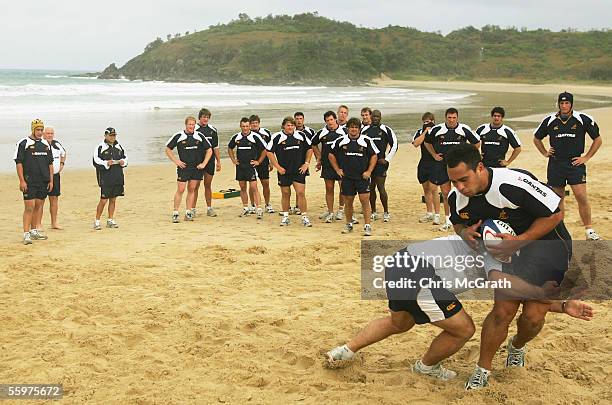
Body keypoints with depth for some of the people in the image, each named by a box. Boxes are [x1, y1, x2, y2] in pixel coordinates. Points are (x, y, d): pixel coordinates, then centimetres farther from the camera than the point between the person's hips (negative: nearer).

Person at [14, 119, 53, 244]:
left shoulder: (46, 144, 13)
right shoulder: (23, 143, -3)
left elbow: (50, 163, 18)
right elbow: (18, 162, -6)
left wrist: (51, 180, 11)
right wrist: (22, 181, -13)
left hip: (43, 182, 5)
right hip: (29, 181, -5)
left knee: (39, 206, 9)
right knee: (29, 207, -9)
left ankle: (34, 230, 20)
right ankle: (26, 234, -7)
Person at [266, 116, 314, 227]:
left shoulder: (301, 135, 5)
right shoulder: (277, 137, -4)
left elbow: (309, 149, 15)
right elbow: (269, 152, -2)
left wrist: (306, 163, 6)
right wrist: (278, 167, -5)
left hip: (299, 171, 1)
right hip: (284, 171, -1)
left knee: (301, 193, -5)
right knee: (285, 194, 7)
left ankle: (304, 217, 2)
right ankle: (285, 217, 20)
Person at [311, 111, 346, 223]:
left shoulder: (344, 131, 0)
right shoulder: (322, 133, 5)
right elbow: (314, 144, 20)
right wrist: (319, 158, 15)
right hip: (327, 165, 1)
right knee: (329, 189, 3)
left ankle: (341, 208, 21)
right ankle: (330, 212, 8)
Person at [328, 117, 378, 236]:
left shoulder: (366, 141, 1)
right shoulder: (340, 141, 3)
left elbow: (374, 156, 7)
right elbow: (331, 155, 14)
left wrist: (369, 171, -1)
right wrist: (337, 169, 7)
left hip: (362, 177, -1)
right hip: (346, 177, 2)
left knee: (365, 200, -7)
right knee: (348, 201, 8)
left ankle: (367, 226, -2)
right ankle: (349, 225, 24)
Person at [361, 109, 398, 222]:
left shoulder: (386, 130, -1)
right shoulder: (364, 130, 10)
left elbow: (394, 145, 1)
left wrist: (387, 159, -3)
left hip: (380, 162, -4)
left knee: (380, 187, -10)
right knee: (371, 188, 7)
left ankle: (386, 212, -1)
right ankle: (373, 212, 16)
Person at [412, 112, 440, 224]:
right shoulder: (420, 132, 7)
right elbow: (415, 144, -11)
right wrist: (425, 132, -11)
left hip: (435, 164, -5)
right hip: (424, 164, 5)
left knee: (433, 189, -11)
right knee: (426, 189, 11)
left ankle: (437, 214, -6)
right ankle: (429, 213, 23)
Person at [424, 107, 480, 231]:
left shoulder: (464, 129, -1)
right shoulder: (437, 129, 0)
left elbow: (477, 143, 12)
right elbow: (427, 142, 17)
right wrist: (434, 155, 10)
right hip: (442, 165, 1)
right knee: (445, 193, 5)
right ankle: (448, 221, 16)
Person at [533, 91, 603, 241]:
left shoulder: (583, 119, -3)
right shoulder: (549, 121, 3)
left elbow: (598, 140, 5)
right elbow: (536, 138, 20)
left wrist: (586, 157, -1)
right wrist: (545, 153, 10)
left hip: (575, 163, -2)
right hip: (555, 163, 2)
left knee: (581, 196, -12)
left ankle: (589, 230, -3)